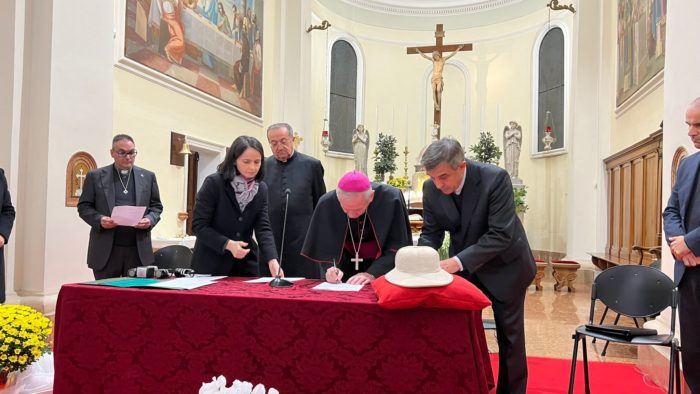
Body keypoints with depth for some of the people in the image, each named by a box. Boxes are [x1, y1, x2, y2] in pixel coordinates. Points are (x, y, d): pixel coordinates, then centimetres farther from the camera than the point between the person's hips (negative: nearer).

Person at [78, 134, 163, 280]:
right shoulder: (96, 176, 5)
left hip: (138, 249, 1)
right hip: (105, 250, -1)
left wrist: (149, 220, -9)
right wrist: (99, 220, -13)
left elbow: (156, 206, 12)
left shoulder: (148, 176, 10)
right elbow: (84, 206, 6)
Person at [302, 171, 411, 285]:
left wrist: (372, 273, -27)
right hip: (347, 266, 1)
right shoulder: (326, 203, -19)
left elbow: (397, 246, -17)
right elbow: (324, 243, -7)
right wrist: (331, 267, -25)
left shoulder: (391, 200, -24)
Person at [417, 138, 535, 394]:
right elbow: (431, 233, -6)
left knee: (510, 336, 10)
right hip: (462, 266, 4)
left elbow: (501, 235, -30)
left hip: (503, 266, -3)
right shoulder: (431, 188, -14)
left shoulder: (495, 179, -28)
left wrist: (458, 261, -37)